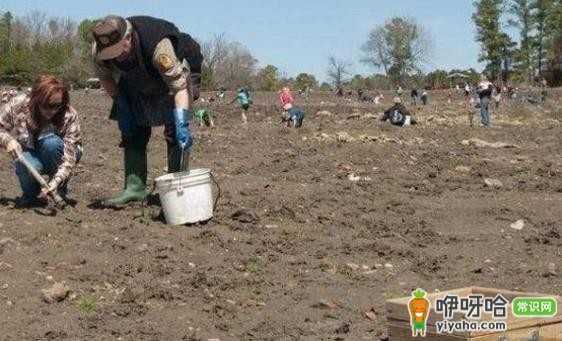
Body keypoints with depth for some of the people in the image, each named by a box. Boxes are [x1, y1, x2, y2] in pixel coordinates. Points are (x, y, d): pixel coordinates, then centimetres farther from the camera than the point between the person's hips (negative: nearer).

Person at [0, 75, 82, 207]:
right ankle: (31, 194, -1)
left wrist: (52, 186, -45)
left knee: (51, 142, -36)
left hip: (56, 155, 0)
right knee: (28, 166, -36)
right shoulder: (18, 105, -22)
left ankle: (61, 191, -13)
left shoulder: (69, 116, -28)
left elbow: (69, 158, -32)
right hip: (29, 154, 1)